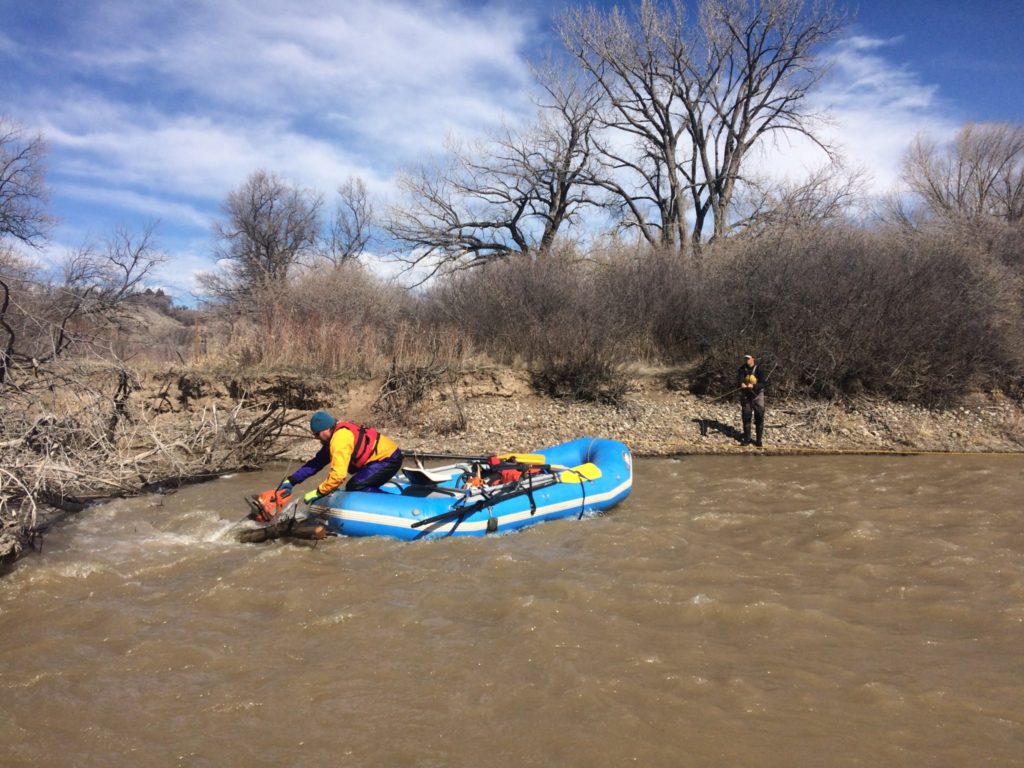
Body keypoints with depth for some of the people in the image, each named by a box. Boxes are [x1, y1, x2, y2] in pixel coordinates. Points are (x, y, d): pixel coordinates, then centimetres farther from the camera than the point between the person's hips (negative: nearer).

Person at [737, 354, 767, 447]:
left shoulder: (759, 369, -11)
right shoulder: (742, 369, -1)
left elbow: (763, 383, -17)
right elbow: (738, 380, -9)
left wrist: (753, 386, -34)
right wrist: (741, 384, -34)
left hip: (757, 396, -3)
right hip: (745, 396, 3)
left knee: (759, 418, -1)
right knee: (746, 418, 9)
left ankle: (759, 439, 9)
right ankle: (746, 439, 19)